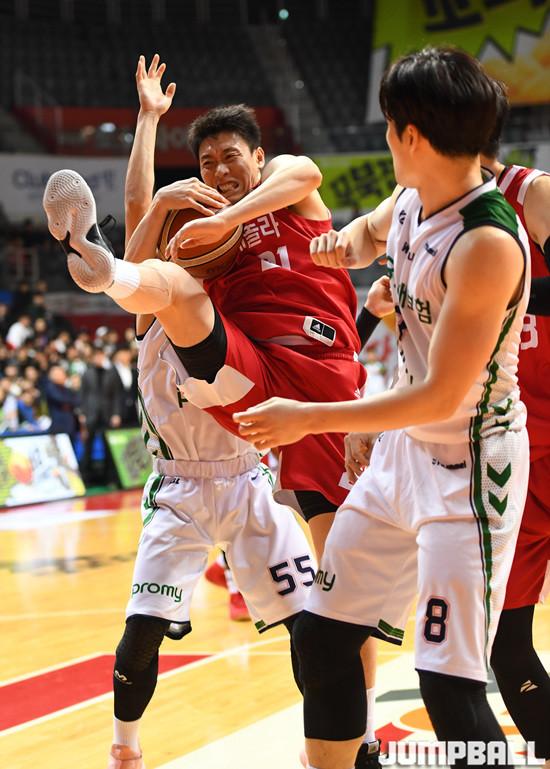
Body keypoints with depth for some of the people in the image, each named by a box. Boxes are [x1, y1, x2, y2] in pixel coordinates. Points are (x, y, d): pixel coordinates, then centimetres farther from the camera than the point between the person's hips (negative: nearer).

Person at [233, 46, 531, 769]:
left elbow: (441, 397, -24)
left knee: (449, 682, -11)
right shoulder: (410, 201, 2)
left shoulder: (487, 242, -25)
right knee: (321, 634, 13)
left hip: (468, 463, -9)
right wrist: (345, 243, 5)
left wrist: (306, 419, -18)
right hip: (402, 448, 9)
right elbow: (368, 232, 29)